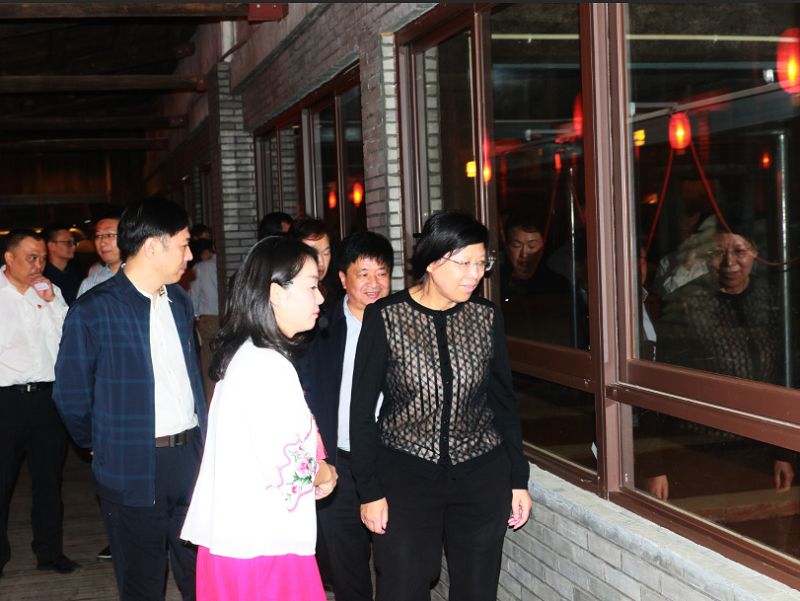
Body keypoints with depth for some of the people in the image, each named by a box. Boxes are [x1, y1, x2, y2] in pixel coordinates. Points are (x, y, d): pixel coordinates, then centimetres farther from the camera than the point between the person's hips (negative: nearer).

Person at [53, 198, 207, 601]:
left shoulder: (179, 302, 9)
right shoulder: (93, 311, -11)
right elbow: (71, 394, -4)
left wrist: (199, 438, 13)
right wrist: (98, 446, 6)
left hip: (190, 458, 5)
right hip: (133, 470, -5)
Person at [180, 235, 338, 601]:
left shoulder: (241, 354, 9)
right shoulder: (269, 366, -21)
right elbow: (289, 473, -24)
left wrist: (317, 468, 5)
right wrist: (322, 473, -3)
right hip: (264, 550, -9)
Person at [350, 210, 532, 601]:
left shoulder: (486, 317, 1)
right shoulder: (385, 318, -8)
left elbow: (504, 402, 9)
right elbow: (362, 411, -5)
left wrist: (518, 480, 8)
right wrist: (369, 492, -6)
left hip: (482, 477, 3)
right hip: (405, 476, -2)